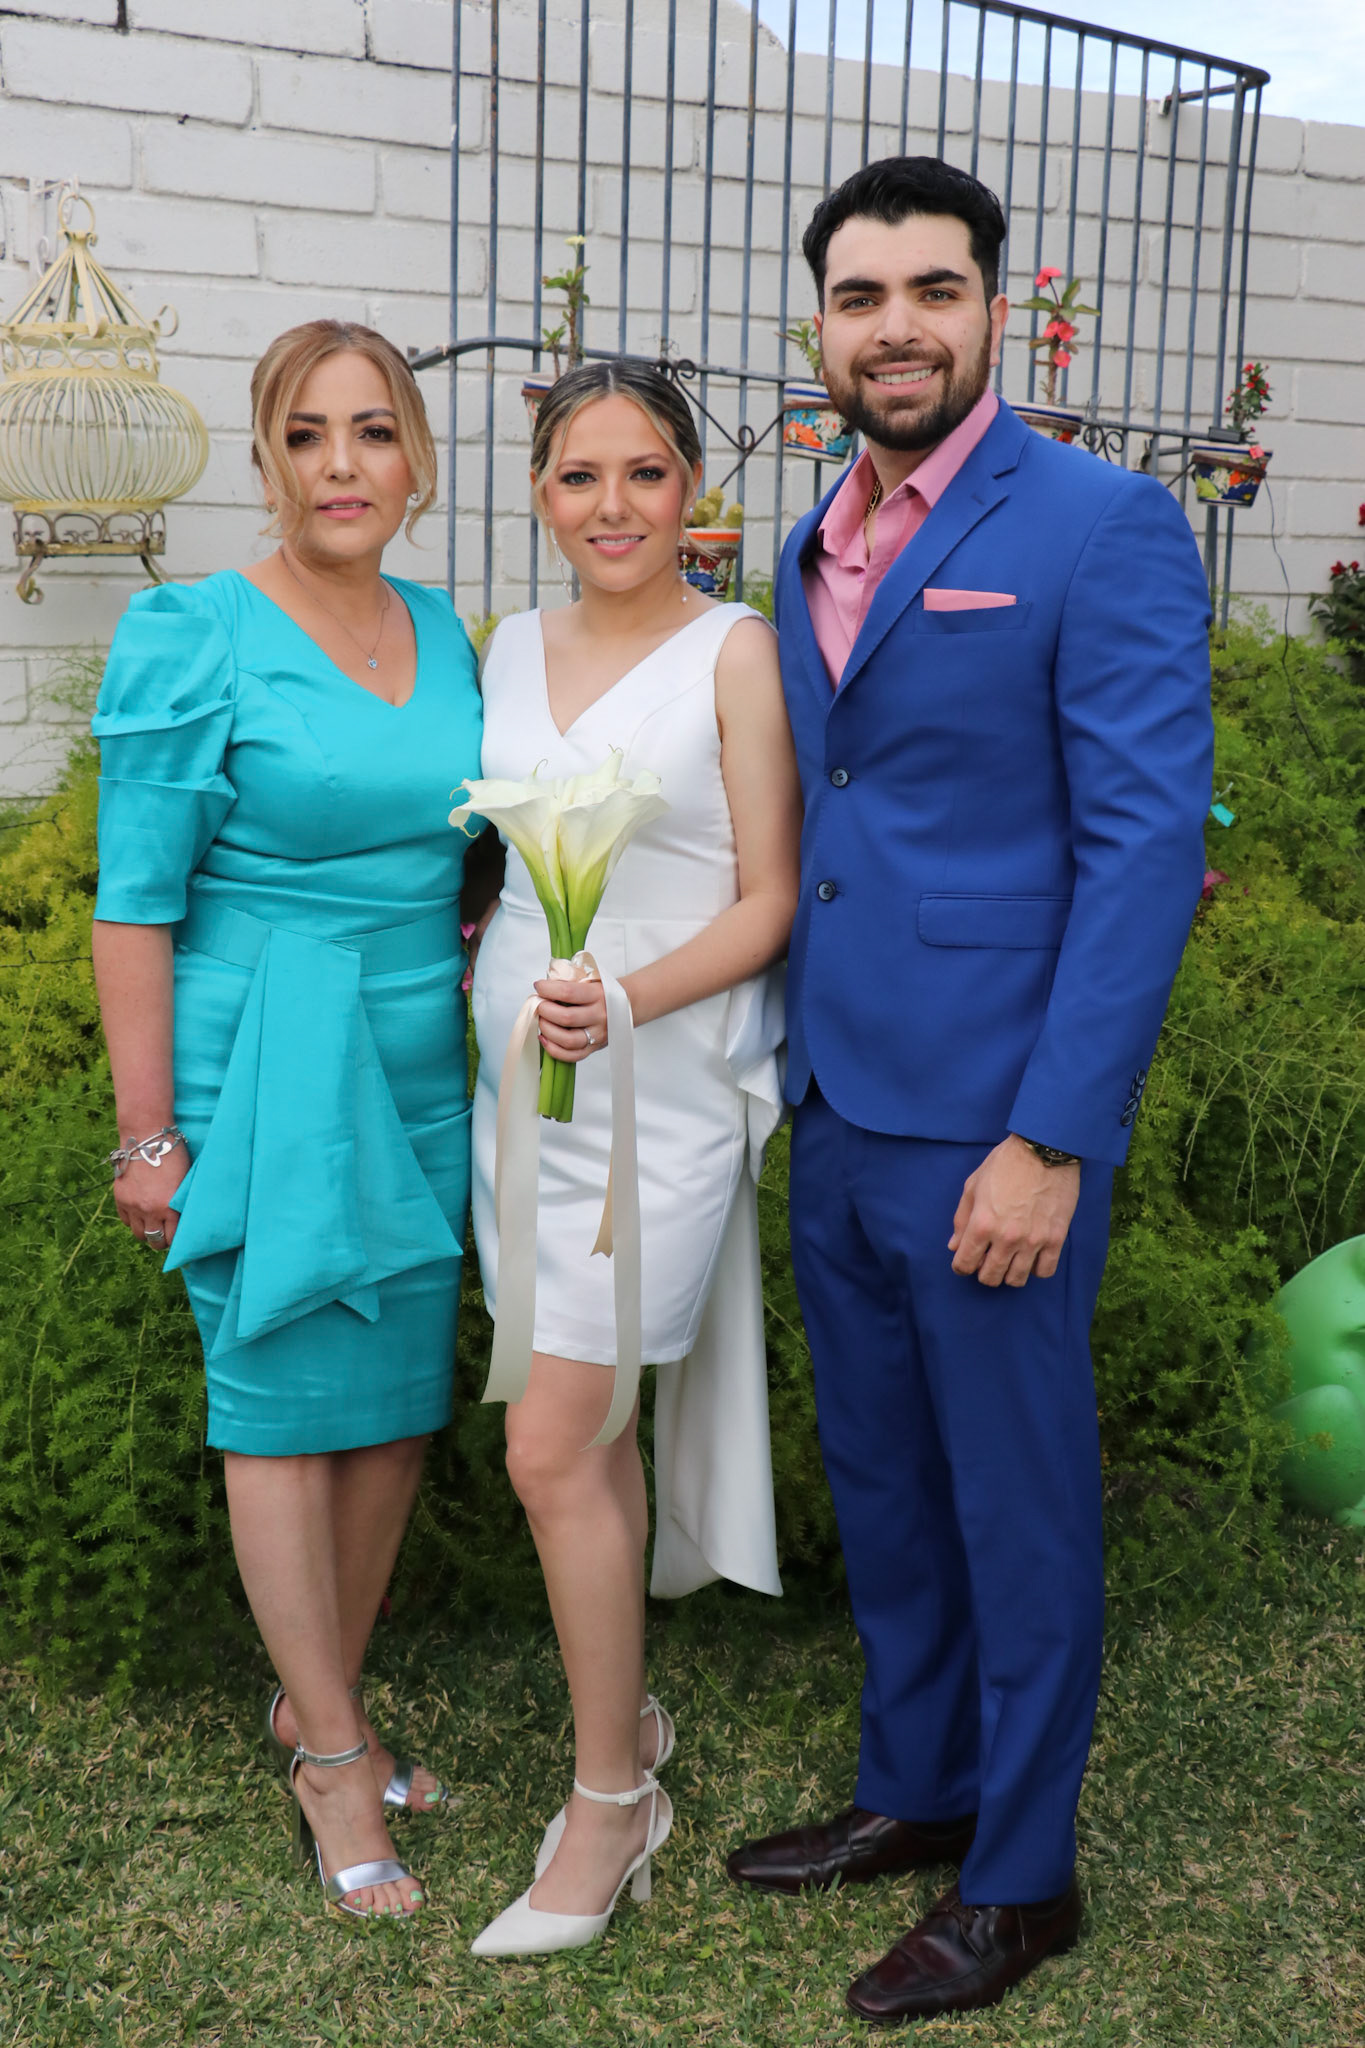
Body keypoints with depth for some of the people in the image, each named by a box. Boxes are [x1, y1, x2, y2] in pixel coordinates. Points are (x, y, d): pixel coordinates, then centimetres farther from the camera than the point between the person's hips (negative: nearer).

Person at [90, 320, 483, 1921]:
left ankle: (315, 1695, 32)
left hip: (418, 1069, 6)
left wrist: (491, 958, 3)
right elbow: (135, 901, -11)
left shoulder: (441, 634, 9)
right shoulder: (196, 638, -10)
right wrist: (149, 1130, -12)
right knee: (286, 1393, 3)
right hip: (262, 1071, -6)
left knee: (403, 1394, 11)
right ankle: (330, 1751, 20)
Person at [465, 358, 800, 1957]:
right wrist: (498, 982, 4)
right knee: (588, 1435, 12)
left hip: (660, 1089, -5)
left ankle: (609, 1801, 10)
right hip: (520, 1076, 6)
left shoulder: (735, 653, -6)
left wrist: (629, 998, -22)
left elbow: (769, 901, -9)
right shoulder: (514, 651, 11)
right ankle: (629, 1718, 31)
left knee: (553, 1449, -8)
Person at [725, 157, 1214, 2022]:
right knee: (881, 1481, 19)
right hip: (837, 1112, 7)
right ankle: (912, 1790, 39)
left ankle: (1021, 1876, 27)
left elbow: (1149, 844, -16)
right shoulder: (813, 550, 12)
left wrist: (1051, 1142, -19)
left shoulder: (1101, 527, -11)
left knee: (1017, 1502, 8)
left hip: (992, 1123, -7)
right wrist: (799, 1063, 13)